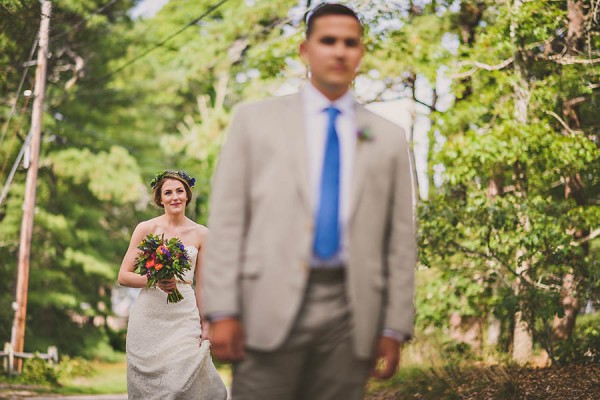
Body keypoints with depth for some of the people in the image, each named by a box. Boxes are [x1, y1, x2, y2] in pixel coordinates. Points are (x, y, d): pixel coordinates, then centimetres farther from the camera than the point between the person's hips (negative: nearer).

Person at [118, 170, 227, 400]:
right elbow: (124, 276, -1)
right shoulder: (146, 229, 2)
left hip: (184, 317, 1)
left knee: (186, 380, -12)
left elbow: (201, 285, 11)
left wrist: (204, 326, 7)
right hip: (149, 316, -1)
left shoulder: (200, 234, 7)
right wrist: (155, 281, -17)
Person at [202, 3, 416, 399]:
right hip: (272, 306, -1)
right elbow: (227, 221, 3)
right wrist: (223, 311, -5)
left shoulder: (389, 138, 13)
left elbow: (400, 241, 11)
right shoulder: (255, 120, 9)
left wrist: (395, 327, 4)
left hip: (350, 311, 2)